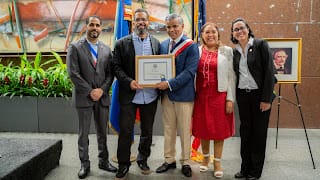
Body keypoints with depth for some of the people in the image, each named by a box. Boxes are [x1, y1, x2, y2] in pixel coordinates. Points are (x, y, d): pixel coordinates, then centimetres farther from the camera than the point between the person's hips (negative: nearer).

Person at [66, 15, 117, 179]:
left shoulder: (106, 49, 9)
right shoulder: (75, 47, -2)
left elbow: (110, 73, 6)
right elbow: (73, 73, -9)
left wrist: (102, 90, -10)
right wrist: (90, 91, -13)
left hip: (102, 97, 3)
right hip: (83, 97, -3)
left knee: (102, 132, 12)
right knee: (83, 133, 7)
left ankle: (104, 161, 26)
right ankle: (84, 164, 20)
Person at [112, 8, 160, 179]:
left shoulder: (156, 43, 7)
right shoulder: (122, 43, 0)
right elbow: (117, 67, -4)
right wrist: (129, 81, -19)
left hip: (150, 95, 3)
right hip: (129, 94, -2)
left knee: (147, 131, 14)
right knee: (125, 131, 4)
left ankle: (143, 160, 33)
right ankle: (123, 164, 20)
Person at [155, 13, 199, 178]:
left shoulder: (191, 46, -8)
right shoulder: (163, 45, 9)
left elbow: (189, 72, -16)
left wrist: (170, 84, -22)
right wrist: (160, 83, -6)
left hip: (183, 94, -5)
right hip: (166, 94, 5)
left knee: (185, 131, 7)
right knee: (168, 129, 14)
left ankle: (185, 162, 22)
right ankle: (169, 160, 28)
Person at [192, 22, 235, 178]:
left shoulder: (227, 51, 1)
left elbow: (231, 76, -1)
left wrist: (230, 99, -6)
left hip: (219, 96, -1)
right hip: (201, 96, 2)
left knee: (219, 130, 6)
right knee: (203, 128, 11)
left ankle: (217, 162, 20)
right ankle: (205, 158, 32)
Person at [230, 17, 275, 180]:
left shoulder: (260, 44, -6)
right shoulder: (235, 52, 8)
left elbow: (269, 71, -11)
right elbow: (236, 75, 11)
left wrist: (266, 99, -15)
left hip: (259, 94, -4)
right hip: (242, 95, 4)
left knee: (259, 133, 5)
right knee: (245, 132, 11)